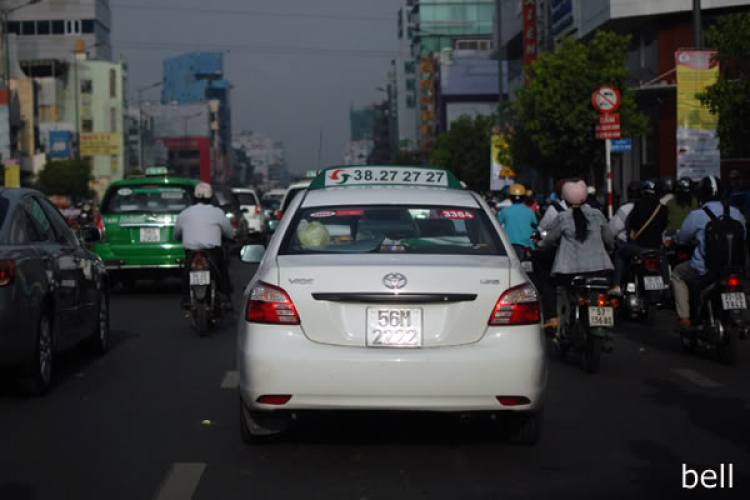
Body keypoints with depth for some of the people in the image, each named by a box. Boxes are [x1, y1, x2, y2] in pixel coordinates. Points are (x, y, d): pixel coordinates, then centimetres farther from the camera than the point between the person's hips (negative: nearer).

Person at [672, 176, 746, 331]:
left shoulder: (697, 215, -11)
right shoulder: (736, 213, 0)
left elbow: (681, 239, -1)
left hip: (704, 270, -4)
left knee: (677, 274, 23)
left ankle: (684, 318, 11)